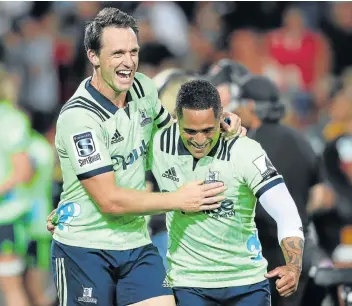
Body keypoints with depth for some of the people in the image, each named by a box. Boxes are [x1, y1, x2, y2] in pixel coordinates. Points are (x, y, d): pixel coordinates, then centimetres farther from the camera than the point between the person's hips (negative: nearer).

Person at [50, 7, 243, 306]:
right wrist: (178, 200, -15)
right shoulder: (78, 116, -19)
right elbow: (109, 200, -20)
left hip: (137, 244, 6)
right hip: (85, 249, -6)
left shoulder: (143, 88, 2)